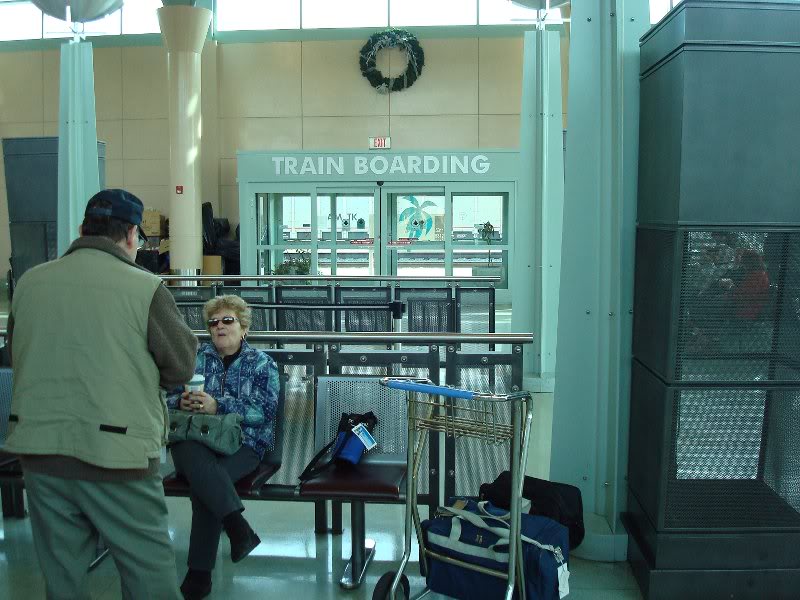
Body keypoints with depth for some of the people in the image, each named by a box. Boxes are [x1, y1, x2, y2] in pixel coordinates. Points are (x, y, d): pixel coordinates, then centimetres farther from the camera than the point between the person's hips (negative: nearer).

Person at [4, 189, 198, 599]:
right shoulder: (145, 288, -12)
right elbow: (182, 368, -4)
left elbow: (17, 358, 14)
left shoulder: (28, 283, 1)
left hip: (38, 451, 5)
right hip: (117, 455, -4)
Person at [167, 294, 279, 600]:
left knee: (202, 483, -32)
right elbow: (168, 397, 16)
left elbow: (264, 411, -4)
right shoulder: (196, 356, 21)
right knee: (196, 456, -37)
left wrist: (217, 406, -16)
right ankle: (239, 527, -43)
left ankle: (199, 573, -26)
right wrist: (182, 402, -9)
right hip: (193, 439, 2)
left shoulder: (262, 363, 12)